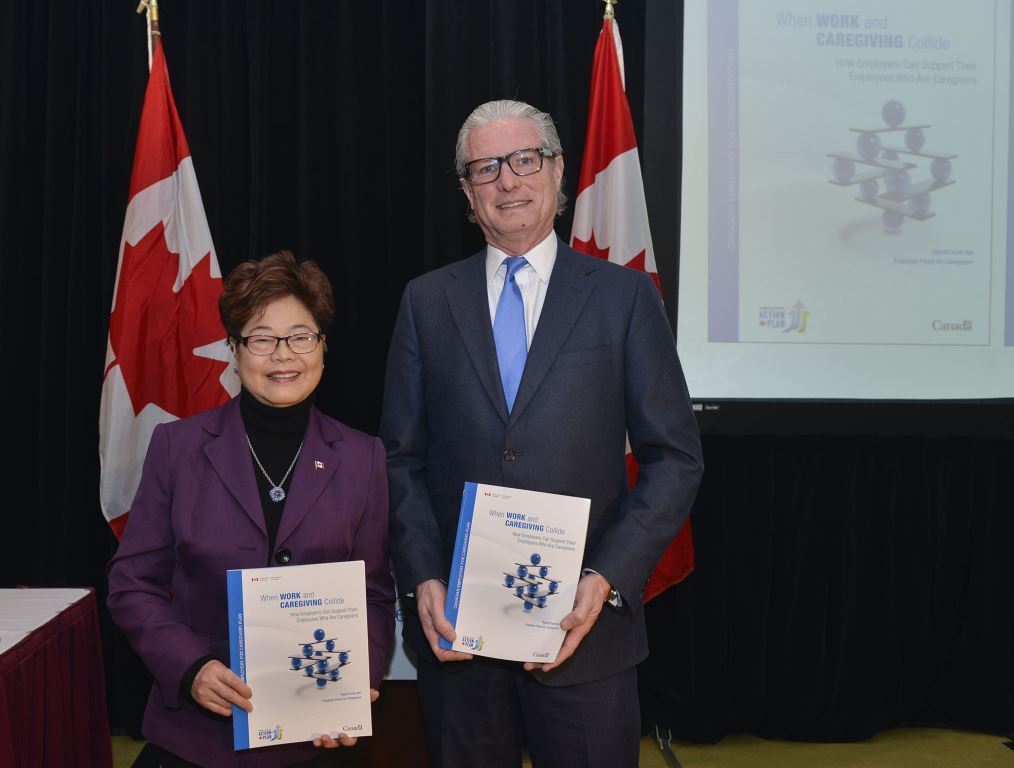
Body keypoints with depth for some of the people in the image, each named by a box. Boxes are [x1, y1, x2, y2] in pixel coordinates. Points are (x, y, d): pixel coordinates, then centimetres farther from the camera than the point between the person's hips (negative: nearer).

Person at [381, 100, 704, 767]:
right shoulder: (427, 301, 6)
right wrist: (422, 580, -7)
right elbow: (402, 457, 6)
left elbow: (675, 457, -2)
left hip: (584, 623, -1)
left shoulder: (625, 297, 0)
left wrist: (607, 580, -12)